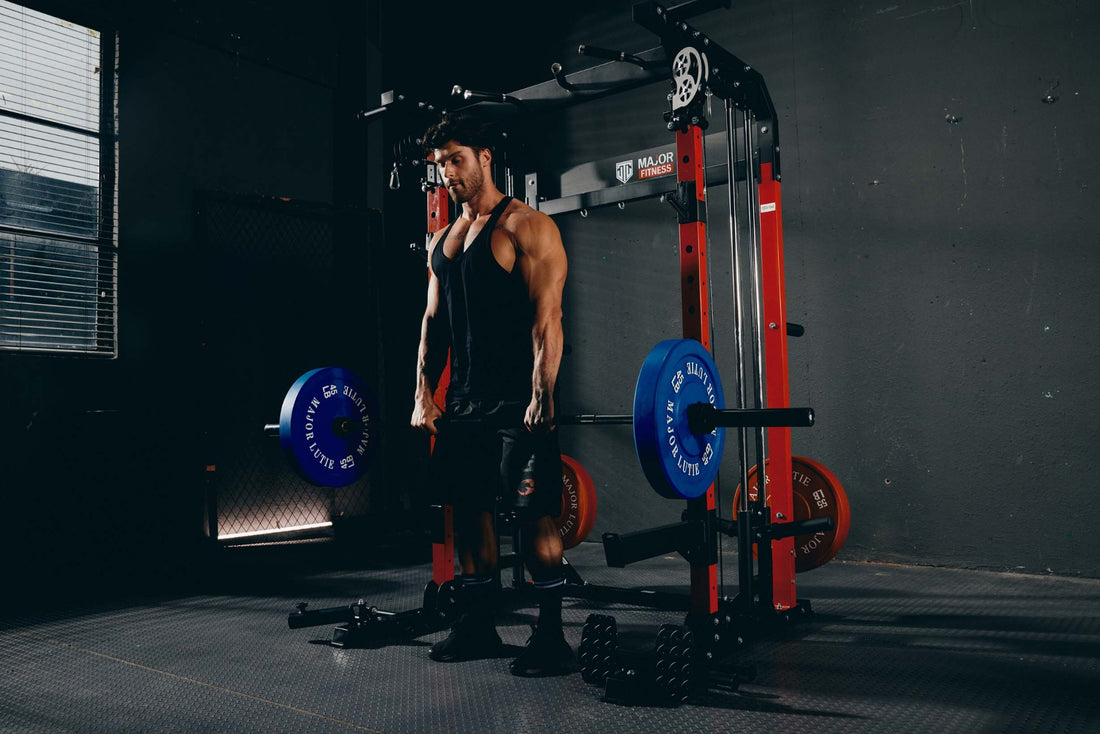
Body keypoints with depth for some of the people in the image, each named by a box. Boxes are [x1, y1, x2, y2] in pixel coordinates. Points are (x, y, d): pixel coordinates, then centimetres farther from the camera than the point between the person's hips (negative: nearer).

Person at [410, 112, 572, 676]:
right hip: (461, 402, 8)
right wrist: (425, 392, 9)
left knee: (534, 514, -5)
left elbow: (546, 317, -14)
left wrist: (542, 397, -21)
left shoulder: (526, 227, -6)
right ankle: (478, 625, 24)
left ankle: (550, 636, 5)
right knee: (468, 507, 11)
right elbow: (434, 320, 17)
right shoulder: (442, 240, 17)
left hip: (517, 401, -7)